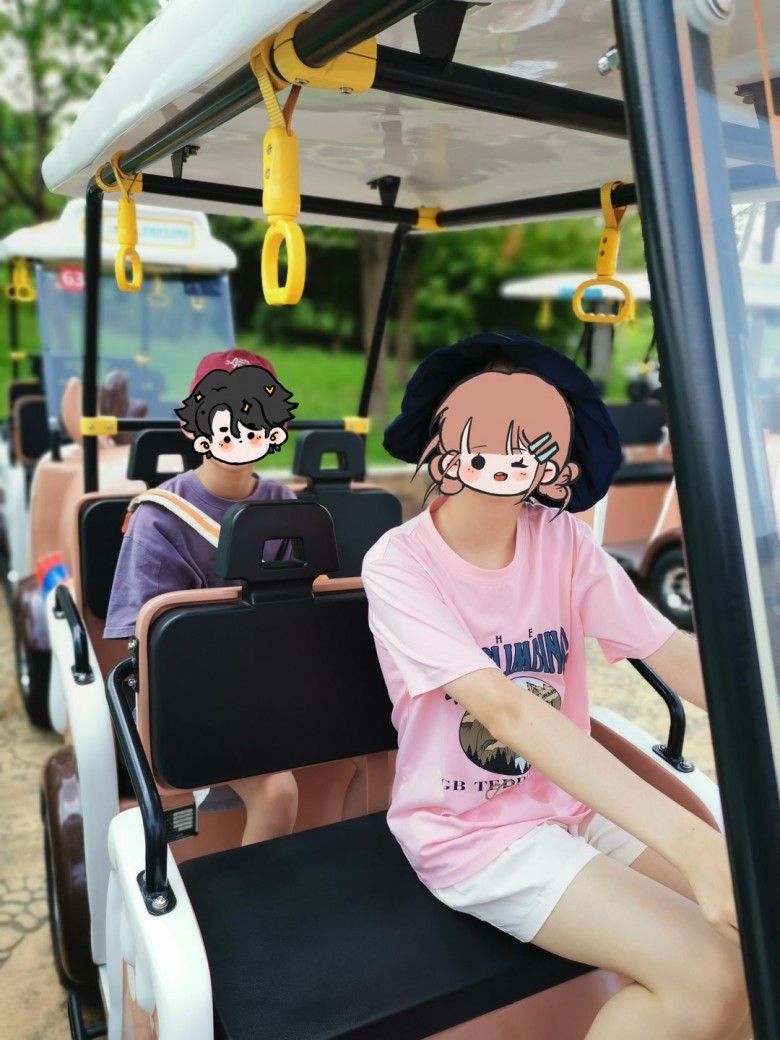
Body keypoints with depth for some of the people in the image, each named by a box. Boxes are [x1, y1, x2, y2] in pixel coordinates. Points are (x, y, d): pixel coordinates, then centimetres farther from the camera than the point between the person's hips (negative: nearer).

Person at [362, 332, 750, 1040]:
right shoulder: (399, 566, -18)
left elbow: (679, 656, -12)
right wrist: (691, 841, -38)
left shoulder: (562, 540, -3)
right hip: (470, 832, -5)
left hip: (575, 803, 5)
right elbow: (508, 710, -29)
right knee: (712, 977, -18)